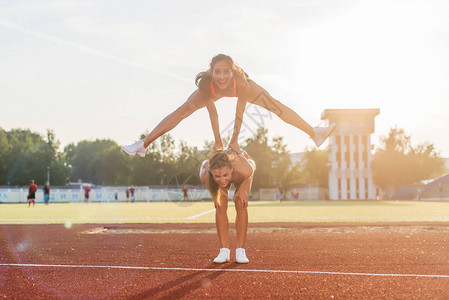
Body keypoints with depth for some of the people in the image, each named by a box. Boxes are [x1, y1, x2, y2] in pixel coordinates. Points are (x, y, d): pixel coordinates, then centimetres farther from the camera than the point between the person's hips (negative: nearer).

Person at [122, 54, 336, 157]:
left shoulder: (241, 81, -44)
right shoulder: (205, 84, -41)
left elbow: (240, 112, -33)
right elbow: (213, 113, -28)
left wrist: (234, 140, -24)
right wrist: (217, 141, -21)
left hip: (242, 89, 0)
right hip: (214, 93, 0)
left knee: (277, 107, -6)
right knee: (182, 111, -9)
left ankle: (314, 133, 7)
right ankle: (144, 145, -2)